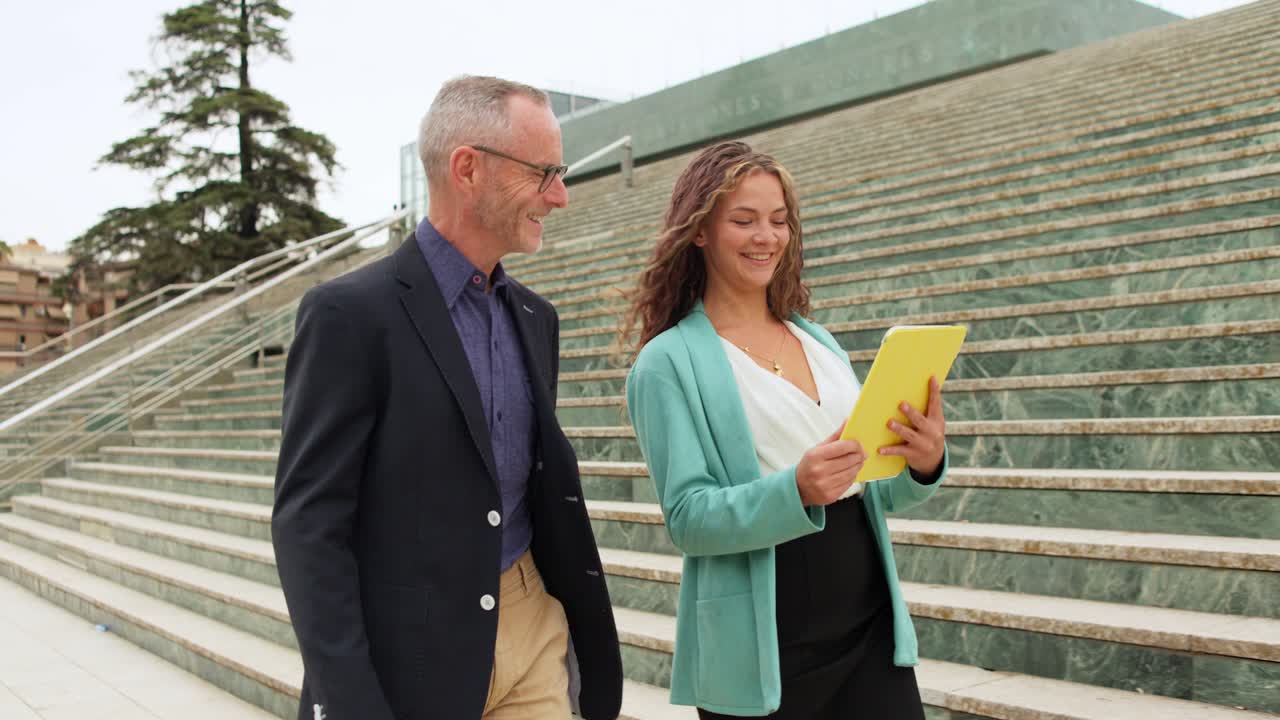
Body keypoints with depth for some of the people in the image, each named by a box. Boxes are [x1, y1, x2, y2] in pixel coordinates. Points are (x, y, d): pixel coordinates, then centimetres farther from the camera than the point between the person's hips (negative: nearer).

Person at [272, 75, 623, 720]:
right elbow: (308, 523, -14)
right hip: (408, 661, -6)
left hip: (534, 634, 6)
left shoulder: (533, 317, 9)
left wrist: (580, 619, 13)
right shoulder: (350, 313, -13)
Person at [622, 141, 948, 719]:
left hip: (871, 627, 5)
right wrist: (796, 490, -27)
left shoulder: (819, 340, 10)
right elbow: (688, 519, -12)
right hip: (764, 650, -5)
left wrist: (922, 466, -9)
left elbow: (866, 488, 12)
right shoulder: (668, 361, -6)